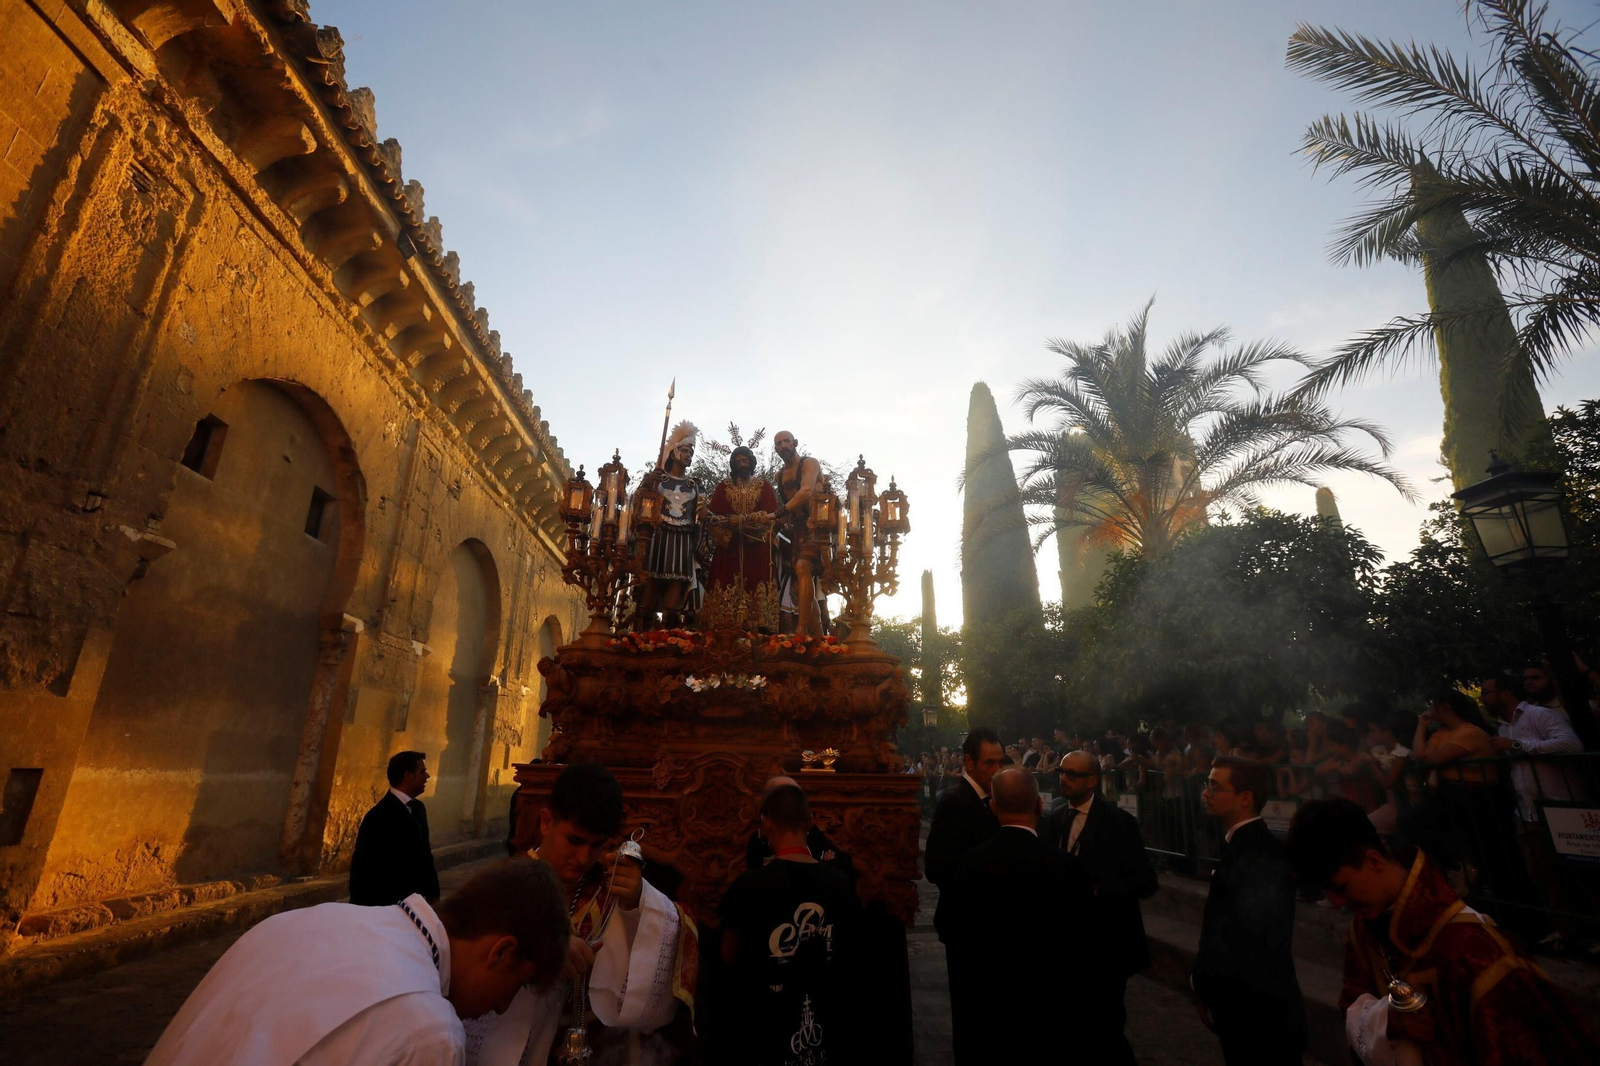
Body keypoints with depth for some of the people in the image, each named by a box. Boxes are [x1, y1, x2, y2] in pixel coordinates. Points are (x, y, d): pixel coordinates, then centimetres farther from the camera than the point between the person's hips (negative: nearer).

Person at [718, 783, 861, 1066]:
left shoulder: (749, 885, -19)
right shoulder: (842, 883, -10)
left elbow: (729, 956, -5)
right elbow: (849, 951, 5)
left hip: (767, 1033, -2)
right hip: (829, 1033, 3)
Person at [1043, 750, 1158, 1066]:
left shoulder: (1119, 821, -11)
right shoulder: (1055, 818, 3)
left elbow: (1146, 881, -14)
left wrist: (1098, 891, -23)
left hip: (1105, 941, -5)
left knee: (1104, 1026, 5)